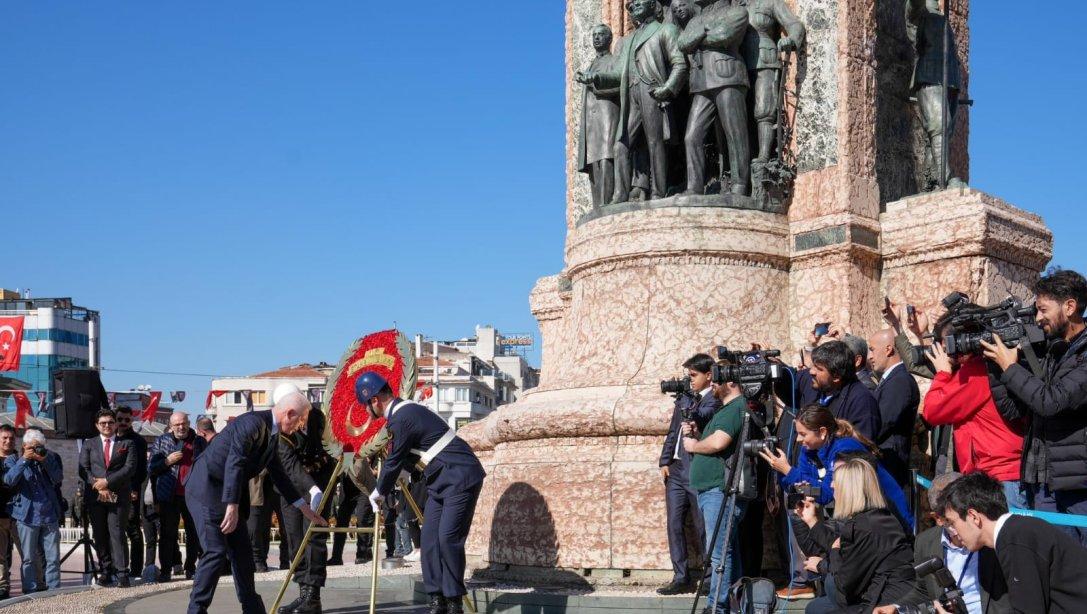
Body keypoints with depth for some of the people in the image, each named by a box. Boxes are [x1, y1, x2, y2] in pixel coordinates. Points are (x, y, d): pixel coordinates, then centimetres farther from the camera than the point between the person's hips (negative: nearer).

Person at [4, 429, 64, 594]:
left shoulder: (51, 457, 11)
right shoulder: (13, 460, 6)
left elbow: (58, 479, -3)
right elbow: (9, 481, -11)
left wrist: (45, 461, -13)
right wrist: (24, 460, -16)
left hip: (50, 515, 2)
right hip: (27, 516, -2)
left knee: (53, 557, 1)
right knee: (29, 558, 0)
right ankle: (30, 592, 5)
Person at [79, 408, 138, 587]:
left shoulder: (127, 444, 11)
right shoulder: (89, 444, 15)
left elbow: (130, 468, -2)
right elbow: (83, 469, 5)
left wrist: (107, 481, -11)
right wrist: (98, 486, -10)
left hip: (119, 496, -2)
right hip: (95, 496, 2)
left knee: (117, 533, -8)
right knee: (100, 535, 2)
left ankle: (122, 573, -9)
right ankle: (107, 571, 7)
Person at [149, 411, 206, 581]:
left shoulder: (200, 442, 9)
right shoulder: (161, 441, 7)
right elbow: (152, 468, 3)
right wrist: (167, 461, -13)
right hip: (169, 497, -1)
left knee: (194, 533, 6)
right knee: (168, 534, 1)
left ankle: (191, 568, 15)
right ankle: (165, 570, 4)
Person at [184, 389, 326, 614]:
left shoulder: (271, 434, 10)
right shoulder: (253, 423, -21)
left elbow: (278, 474, 20)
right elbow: (234, 464, -29)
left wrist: (305, 509, 22)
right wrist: (232, 507, -33)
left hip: (227, 494, 10)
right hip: (206, 490, -10)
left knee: (241, 551, 12)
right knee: (216, 552, -14)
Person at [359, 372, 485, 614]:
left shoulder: (402, 419, -19)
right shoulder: (405, 410, 11)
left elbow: (395, 461, -10)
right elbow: (403, 458, 22)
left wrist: (378, 494, 6)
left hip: (461, 478, -10)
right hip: (440, 480, 10)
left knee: (448, 538, -14)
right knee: (430, 538, 3)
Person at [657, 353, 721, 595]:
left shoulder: (715, 400, -5)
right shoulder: (684, 398, 16)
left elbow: (700, 418, -22)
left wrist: (686, 402, -17)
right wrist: (665, 461, 11)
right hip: (676, 470, 7)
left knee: (703, 527, -2)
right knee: (674, 525, 5)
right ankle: (681, 577, 10)